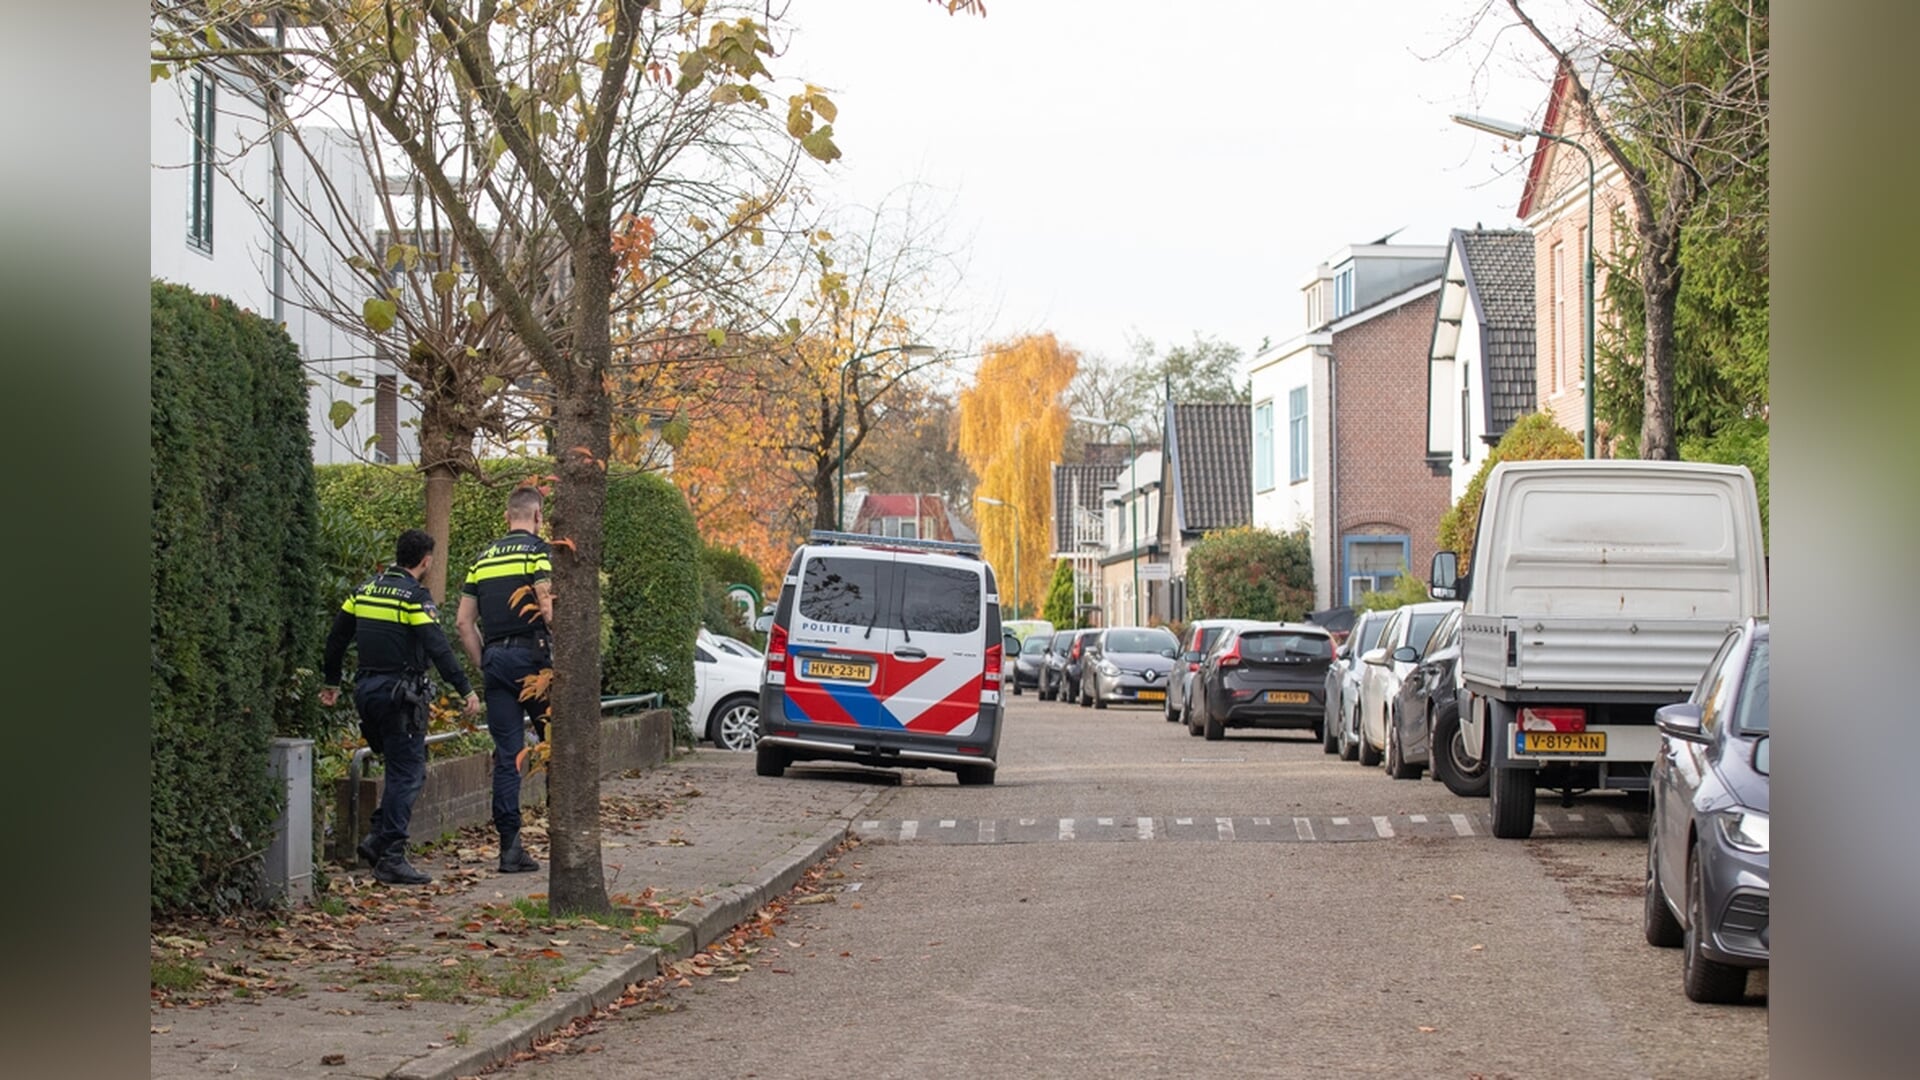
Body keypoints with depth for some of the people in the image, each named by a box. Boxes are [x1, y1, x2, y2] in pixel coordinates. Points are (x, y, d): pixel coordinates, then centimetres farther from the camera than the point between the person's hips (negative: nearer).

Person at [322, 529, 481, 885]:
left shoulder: (364, 591, 12)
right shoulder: (415, 597, -11)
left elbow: (336, 638, 17)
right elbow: (438, 648, -19)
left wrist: (332, 682, 28)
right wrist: (467, 690, -19)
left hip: (365, 692, 8)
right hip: (399, 693, -8)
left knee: (404, 770, 19)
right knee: (407, 773, -3)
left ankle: (378, 839, 11)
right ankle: (391, 856, -6)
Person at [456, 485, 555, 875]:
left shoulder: (483, 558, 16)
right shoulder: (539, 551, -3)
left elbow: (464, 621, 13)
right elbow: (548, 607, -15)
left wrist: (483, 665, 16)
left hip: (494, 657, 5)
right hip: (531, 654, -5)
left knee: (506, 755, 5)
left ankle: (510, 845, 2)